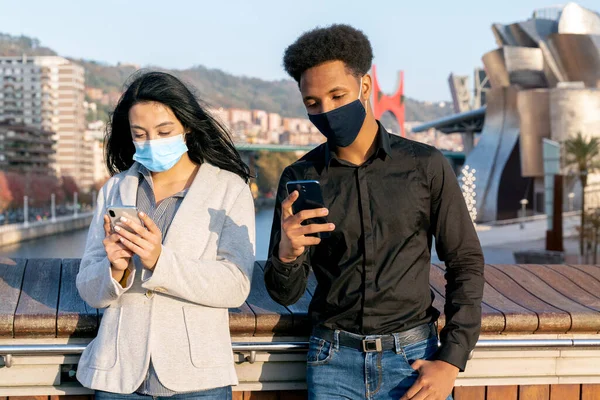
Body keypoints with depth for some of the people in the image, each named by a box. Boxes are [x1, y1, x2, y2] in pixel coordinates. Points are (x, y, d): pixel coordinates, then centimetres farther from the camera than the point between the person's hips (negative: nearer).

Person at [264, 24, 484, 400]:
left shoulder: (426, 165, -3)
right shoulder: (301, 178, 0)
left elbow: (466, 263, 2)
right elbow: (286, 294, 1)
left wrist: (451, 362, -5)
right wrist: (287, 255, -22)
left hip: (413, 356, -1)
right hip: (334, 360, 1)